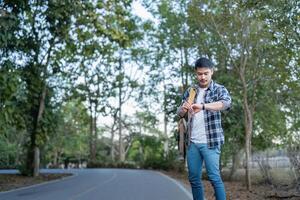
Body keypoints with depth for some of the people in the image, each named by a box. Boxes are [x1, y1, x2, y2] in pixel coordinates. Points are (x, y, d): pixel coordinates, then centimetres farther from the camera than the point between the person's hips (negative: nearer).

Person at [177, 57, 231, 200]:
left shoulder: (219, 89, -2)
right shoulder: (190, 91, 11)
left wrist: (202, 106, -40)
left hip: (210, 141, -4)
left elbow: (226, 103, -24)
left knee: (214, 177, -6)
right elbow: (179, 113, 12)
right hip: (192, 142, 5)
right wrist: (183, 109, -14)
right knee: (194, 179, 9)